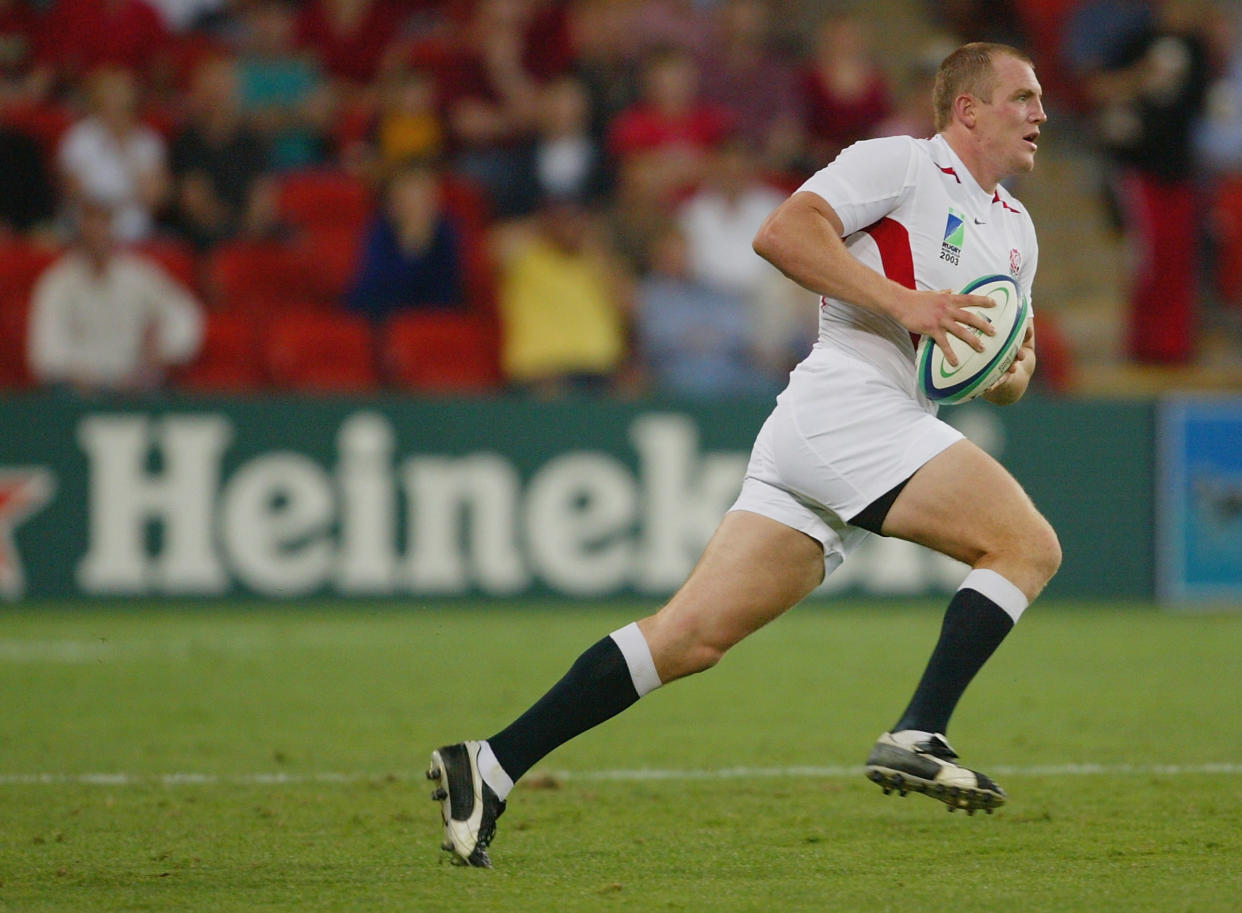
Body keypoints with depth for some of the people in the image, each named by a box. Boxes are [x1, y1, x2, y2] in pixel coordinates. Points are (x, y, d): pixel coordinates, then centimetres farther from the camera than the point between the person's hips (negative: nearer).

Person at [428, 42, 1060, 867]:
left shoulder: (1015, 228, 25)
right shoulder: (900, 162, -1)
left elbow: (1006, 378, 31)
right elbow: (782, 232, -13)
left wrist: (1012, 371, 6)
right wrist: (902, 302, -18)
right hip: (848, 403, -8)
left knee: (693, 637, -1)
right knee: (1031, 546, -15)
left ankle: (491, 769, -4)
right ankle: (918, 737, -20)